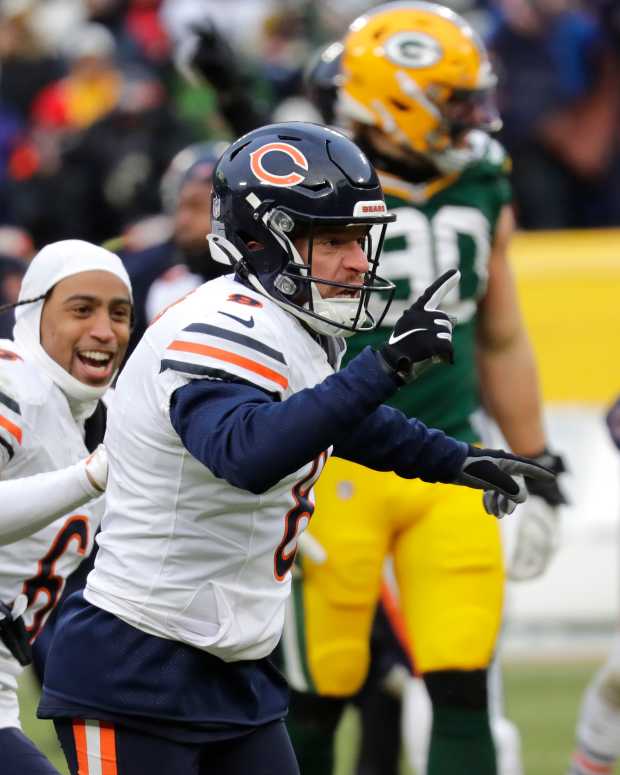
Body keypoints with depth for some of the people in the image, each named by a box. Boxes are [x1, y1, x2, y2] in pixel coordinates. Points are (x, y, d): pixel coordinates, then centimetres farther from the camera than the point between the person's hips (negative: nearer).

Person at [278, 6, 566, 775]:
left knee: (463, 693, -4)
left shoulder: (482, 191, 9)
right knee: (316, 697, 2)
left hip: (448, 470, 4)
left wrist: (537, 475, 20)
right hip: (338, 470, -4)